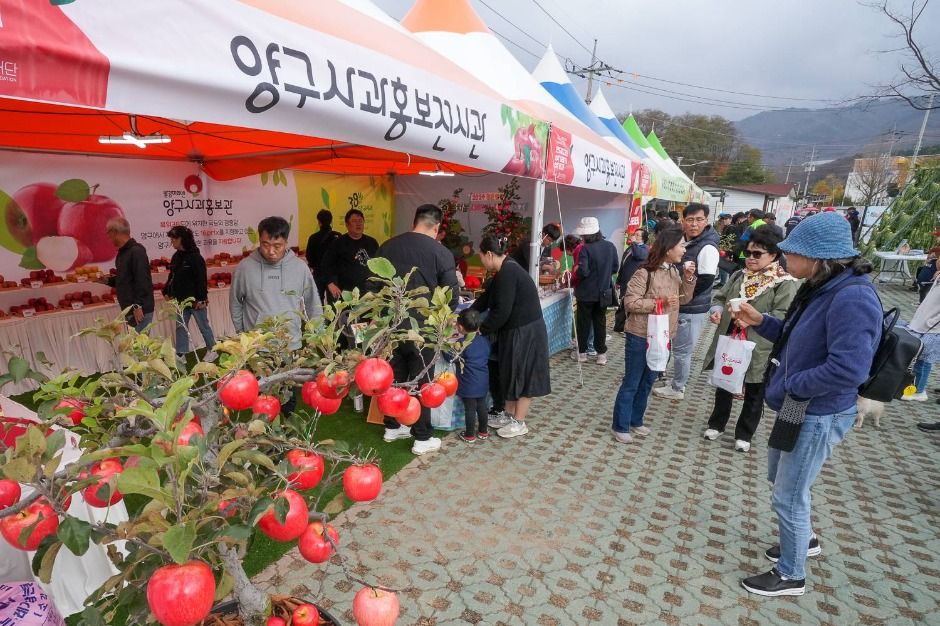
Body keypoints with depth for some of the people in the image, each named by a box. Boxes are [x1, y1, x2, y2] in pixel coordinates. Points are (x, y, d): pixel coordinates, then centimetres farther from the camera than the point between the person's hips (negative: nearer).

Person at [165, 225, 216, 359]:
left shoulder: (195, 257, -14)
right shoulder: (176, 257, 7)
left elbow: (202, 279, -17)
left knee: (204, 326, 6)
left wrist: (201, 299, -20)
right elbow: (172, 276, 16)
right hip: (181, 300, 7)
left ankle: (212, 350, 21)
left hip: (195, 300, -7)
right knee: (180, 328, 11)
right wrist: (167, 292, 8)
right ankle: (180, 355, 18)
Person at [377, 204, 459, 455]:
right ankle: (422, 438, 14)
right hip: (422, 326, -4)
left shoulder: (387, 246, 4)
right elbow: (452, 294, -8)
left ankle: (392, 427, 31)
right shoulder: (441, 253, -10)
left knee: (394, 376, 17)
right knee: (421, 381, 6)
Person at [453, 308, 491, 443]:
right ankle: (483, 431, 29)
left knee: (470, 409, 5)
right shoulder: (485, 340, -1)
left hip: (468, 385, -6)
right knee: (482, 406, 16)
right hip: (483, 383, 6)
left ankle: (470, 435, 17)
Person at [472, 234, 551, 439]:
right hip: (515, 331, 9)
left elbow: (501, 311, -24)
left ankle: (519, 423, 16)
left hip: (525, 333, -9)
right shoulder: (505, 271, 10)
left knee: (522, 375, 3)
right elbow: (486, 298, 15)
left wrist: (481, 330, -13)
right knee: (510, 373, 17)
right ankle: (509, 415, 31)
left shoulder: (508, 273, -21)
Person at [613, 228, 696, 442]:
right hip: (641, 337, -8)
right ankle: (620, 426, 15)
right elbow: (630, 302, -20)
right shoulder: (645, 273, -18)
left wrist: (688, 278, -4)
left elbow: (684, 298, 11)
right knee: (631, 383, 3)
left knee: (647, 382, 18)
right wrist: (659, 302, -25)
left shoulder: (674, 271, 5)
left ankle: (635, 420, 33)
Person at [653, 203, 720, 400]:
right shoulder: (683, 242, 9)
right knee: (679, 347, 19)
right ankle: (678, 383, 34)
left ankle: (677, 389, 16)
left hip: (692, 309, -9)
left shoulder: (707, 248, -17)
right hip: (679, 305, 9)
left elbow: (706, 281, -23)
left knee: (682, 350, 1)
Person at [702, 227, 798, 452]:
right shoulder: (740, 276, 8)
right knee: (723, 386, 18)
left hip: (759, 350, -5)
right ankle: (716, 424, 37)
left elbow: (784, 316, -20)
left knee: (754, 395, 12)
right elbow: (720, 297, 12)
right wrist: (717, 309, -9)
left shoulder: (787, 283, -11)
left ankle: (744, 434, 30)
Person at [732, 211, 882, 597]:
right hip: (798, 408, 10)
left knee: (789, 498, 6)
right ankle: (803, 539, 51)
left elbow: (849, 370, -32)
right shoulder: (821, 288, 4)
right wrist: (760, 322, 1)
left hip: (818, 416, -10)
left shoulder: (852, 298, -27)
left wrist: (791, 385, -21)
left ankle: (791, 576, 28)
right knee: (779, 477, 27)